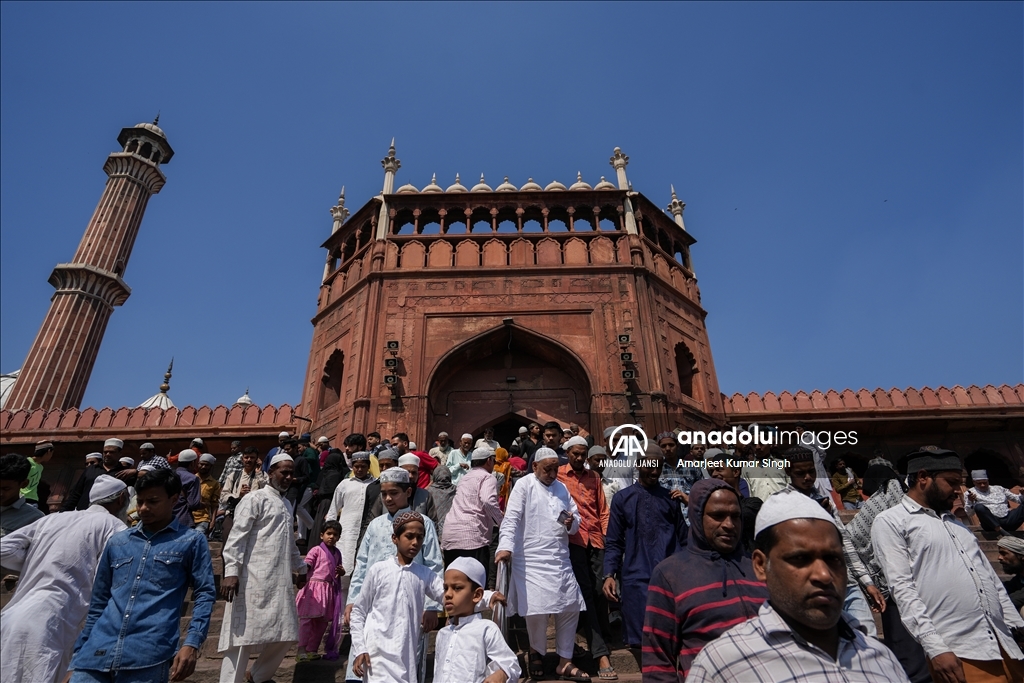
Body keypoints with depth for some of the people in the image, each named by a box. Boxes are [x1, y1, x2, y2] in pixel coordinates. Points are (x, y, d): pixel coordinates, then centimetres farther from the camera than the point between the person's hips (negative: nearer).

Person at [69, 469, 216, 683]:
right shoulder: (117, 541, 16)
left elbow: (204, 594, -2)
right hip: (98, 652, 4)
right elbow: (98, 602, 21)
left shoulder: (191, 541, 3)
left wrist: (192, 643, -13)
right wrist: (79, 651, 17)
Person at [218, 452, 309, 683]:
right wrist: (231, 572, -21)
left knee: (285, 635, 12)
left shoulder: (285, 504, 18)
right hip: (254, 580, -8)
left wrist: (299, 567, 32)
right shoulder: (255, 499, -4)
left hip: (280, 582, 8)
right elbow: (236, 536, -12)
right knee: (243, 638, -3)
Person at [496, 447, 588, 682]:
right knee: (536, 610, -6)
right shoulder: (524, 485, -5)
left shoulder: (561, 488, 14)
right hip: (531, 560, -6)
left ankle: (565, 662, 25)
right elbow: (511, 519, -13)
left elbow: (576, 517, 18)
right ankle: (537, 652, 24)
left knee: (571, 608, 6)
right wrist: (506, 547, -27)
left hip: (560, 560, 6)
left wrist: (572, 523, -5)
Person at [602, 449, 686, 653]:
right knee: (640, 636, 6)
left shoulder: (670, 498, 10)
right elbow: (613, 542, 5)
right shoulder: (622, 498, 6)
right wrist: (609, 574, -5)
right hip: (636, 577, 0)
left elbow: (682, 539, 12)